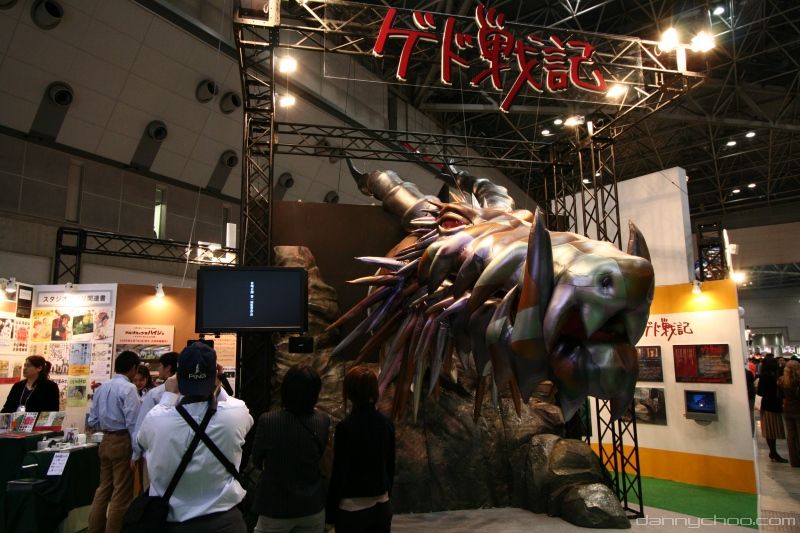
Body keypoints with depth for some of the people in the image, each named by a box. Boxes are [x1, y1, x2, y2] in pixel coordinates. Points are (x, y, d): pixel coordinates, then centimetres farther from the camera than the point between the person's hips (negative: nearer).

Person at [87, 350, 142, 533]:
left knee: (104, 488, 19)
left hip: (106, 441, 8)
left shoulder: (101, 388, 8)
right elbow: (133, 422, -19)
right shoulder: (128, 388, -16)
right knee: (122, 494, 4)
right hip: (123, 442, -8)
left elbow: (93, 421, 12)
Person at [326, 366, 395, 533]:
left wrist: (330, 510, -3)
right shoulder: (386, 423, -2)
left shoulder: (346, 427, -17)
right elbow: (390, 467, 6)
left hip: (352, 508, -4)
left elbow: (339, 472, -14)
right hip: (381, 505, 5)